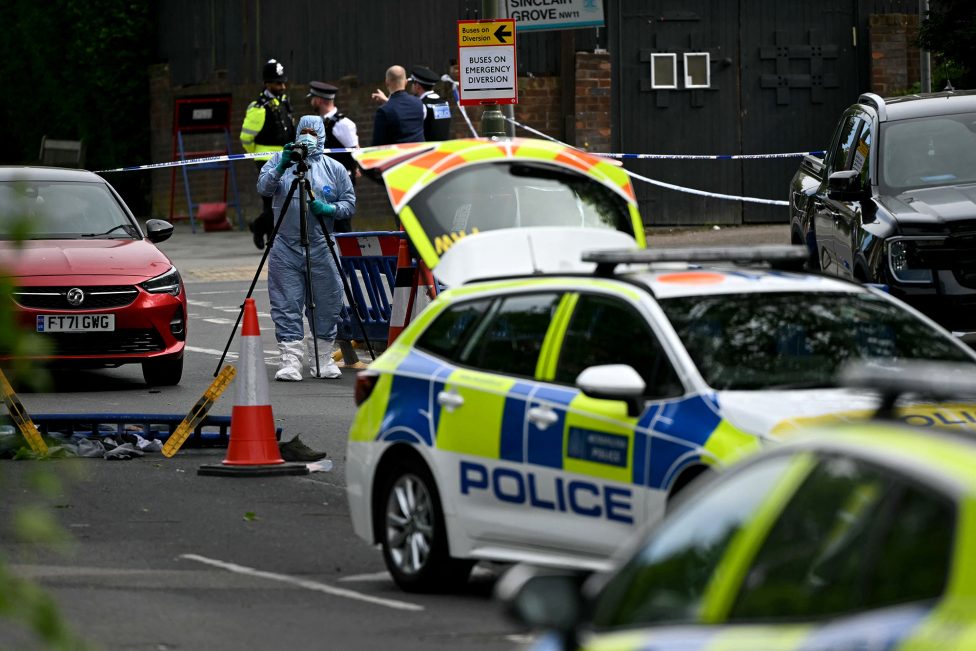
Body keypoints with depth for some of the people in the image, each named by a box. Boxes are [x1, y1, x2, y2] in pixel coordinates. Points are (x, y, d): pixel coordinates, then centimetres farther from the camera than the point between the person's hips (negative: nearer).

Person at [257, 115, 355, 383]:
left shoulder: (334, 169, 10)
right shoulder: (279, 160, 9)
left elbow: (350, 203, 8)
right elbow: (263, 187, -5)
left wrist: (329, 209, -11)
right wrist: (282, 166, -20)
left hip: (321, 249, 1)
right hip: (285, 248, -1)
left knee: (326, 306, 4)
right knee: (287, 306, -5)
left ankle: (323, 359, 16)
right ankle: (290, 360, -5)